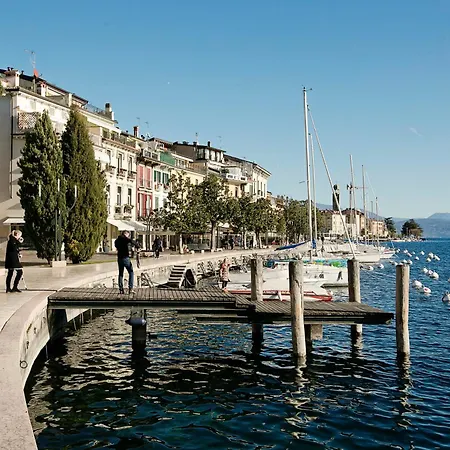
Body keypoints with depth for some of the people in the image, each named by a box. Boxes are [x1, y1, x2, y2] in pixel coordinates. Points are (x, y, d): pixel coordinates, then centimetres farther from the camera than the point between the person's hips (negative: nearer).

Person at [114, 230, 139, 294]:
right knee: (131, 273, 3)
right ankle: (130, 289, -5)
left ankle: (121, 289, 11)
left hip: (119, 258, 6)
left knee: (120, 274, 14)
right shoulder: (125, 239, -8)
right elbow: (132, 241, -28)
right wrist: (137, 246, -12)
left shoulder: (117, 240, 13)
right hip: (125, 258, -6)